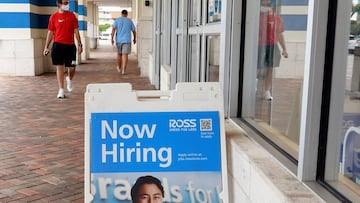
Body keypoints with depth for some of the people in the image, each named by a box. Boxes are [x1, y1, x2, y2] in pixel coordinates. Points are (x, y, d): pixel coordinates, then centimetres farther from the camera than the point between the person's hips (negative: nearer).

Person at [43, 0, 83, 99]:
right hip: (58, 45, -1)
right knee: (60, 67, -2)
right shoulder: (53, 17, 0)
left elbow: (76, 31, 5)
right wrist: (46, 47, 1)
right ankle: (61, 90, 4)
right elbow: (50, 32, 4)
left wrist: (80, 44, 1)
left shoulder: (72, 15, 4)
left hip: (70, 45, 2)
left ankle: (69, 79, 38)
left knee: (72, 67, 4)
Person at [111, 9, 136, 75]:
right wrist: (134, 39, 25)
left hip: (119, 40, 2)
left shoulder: (117, 20, 4)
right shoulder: (130, 21, 5)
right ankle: (123, 70, -16)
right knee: (125, 55, -6)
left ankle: (119, 68, 34)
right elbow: (134, 31, 10)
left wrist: (112, 38, -7)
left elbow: (113, 29, -7)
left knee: (119, 54, 18)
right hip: (127, 40, -2)